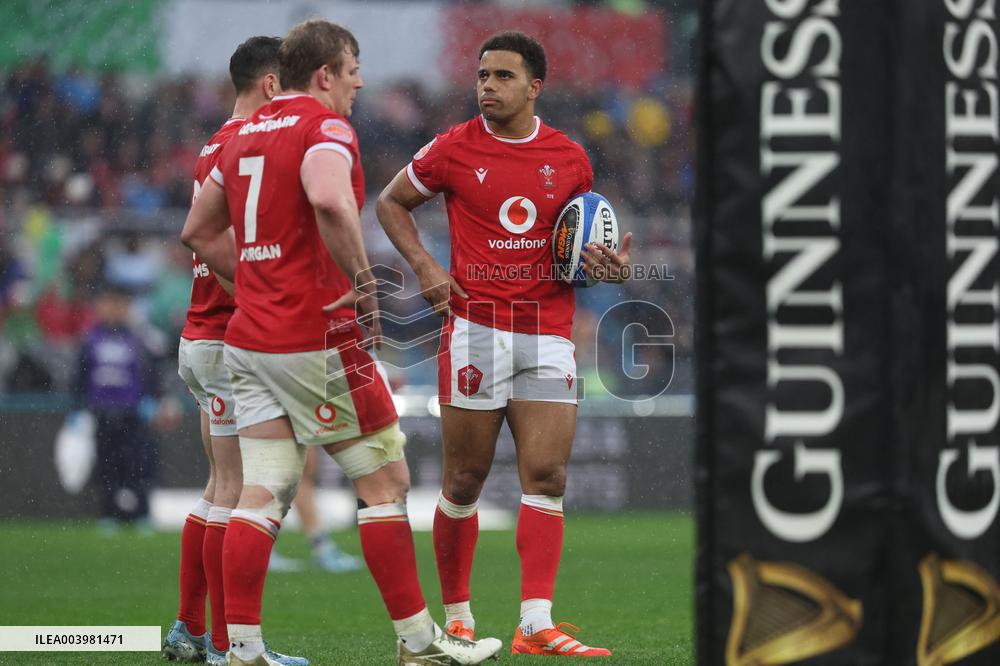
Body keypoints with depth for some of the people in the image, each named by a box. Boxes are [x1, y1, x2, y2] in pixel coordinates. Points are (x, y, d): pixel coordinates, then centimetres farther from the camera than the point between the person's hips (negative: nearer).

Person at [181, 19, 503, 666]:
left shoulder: (245, 135, 16)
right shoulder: (325, 128, -10)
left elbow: (199, 231, 24)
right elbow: (331, 201, -31)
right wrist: (363, 280, -21)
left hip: (249, 339, 8)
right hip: (316, 340, -8)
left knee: (263, 493, 4)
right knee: (386, 479, 3)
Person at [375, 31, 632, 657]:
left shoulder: (570, 158, 7)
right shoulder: (454, 149, 0)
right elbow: (392, 202, 13)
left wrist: (607, 266, -1)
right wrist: (425, 265, -2)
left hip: (549, 332, 2)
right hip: (476, 324, -2)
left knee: (548, 476, -7)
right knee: (465, 480, 1)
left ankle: (536, 624, -11)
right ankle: (458, 615, 15)